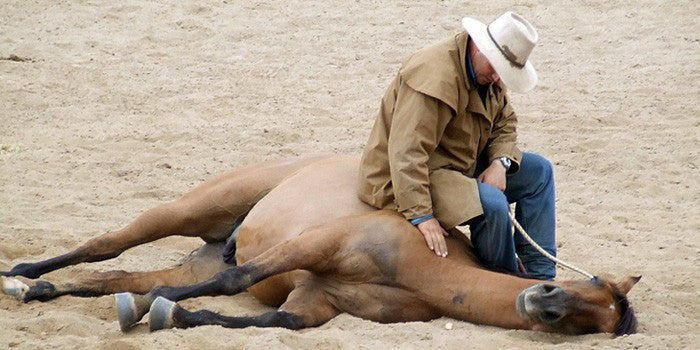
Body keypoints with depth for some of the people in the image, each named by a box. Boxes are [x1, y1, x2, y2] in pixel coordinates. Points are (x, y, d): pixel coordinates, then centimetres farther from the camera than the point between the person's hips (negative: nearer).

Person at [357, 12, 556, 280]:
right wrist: (421, 216, -38)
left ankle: (540, 278, 11)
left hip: (462, 166, 11)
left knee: (539, 172, 9)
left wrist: (501, 162, -9)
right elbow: (406, 154, -33)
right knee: (491, 203, -32)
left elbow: (505, 123, 14)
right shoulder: (435, 76, -28)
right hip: (404, 180, -10)